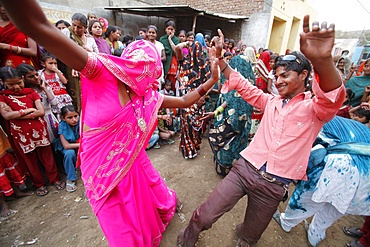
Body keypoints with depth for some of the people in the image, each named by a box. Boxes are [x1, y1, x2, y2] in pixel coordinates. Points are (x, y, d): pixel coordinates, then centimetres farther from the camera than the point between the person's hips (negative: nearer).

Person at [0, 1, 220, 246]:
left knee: (154, 204, 26)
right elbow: (39, 26, -27)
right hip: (103, 171, -4)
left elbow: (185, 101, 7)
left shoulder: (149, 96, -2)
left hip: (134, 166, 5)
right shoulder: (102, 73, -18)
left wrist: (212, 80, 1)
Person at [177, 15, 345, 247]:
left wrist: (323, 60, -47)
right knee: (203, 217, 1)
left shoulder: (315, 108, -3)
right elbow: (242, 85, 13)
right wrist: (220, 58, 4)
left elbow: (333, 97, -25)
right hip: (244, 169, 3)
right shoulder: (271, 102, 12)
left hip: (274, 185, -2)